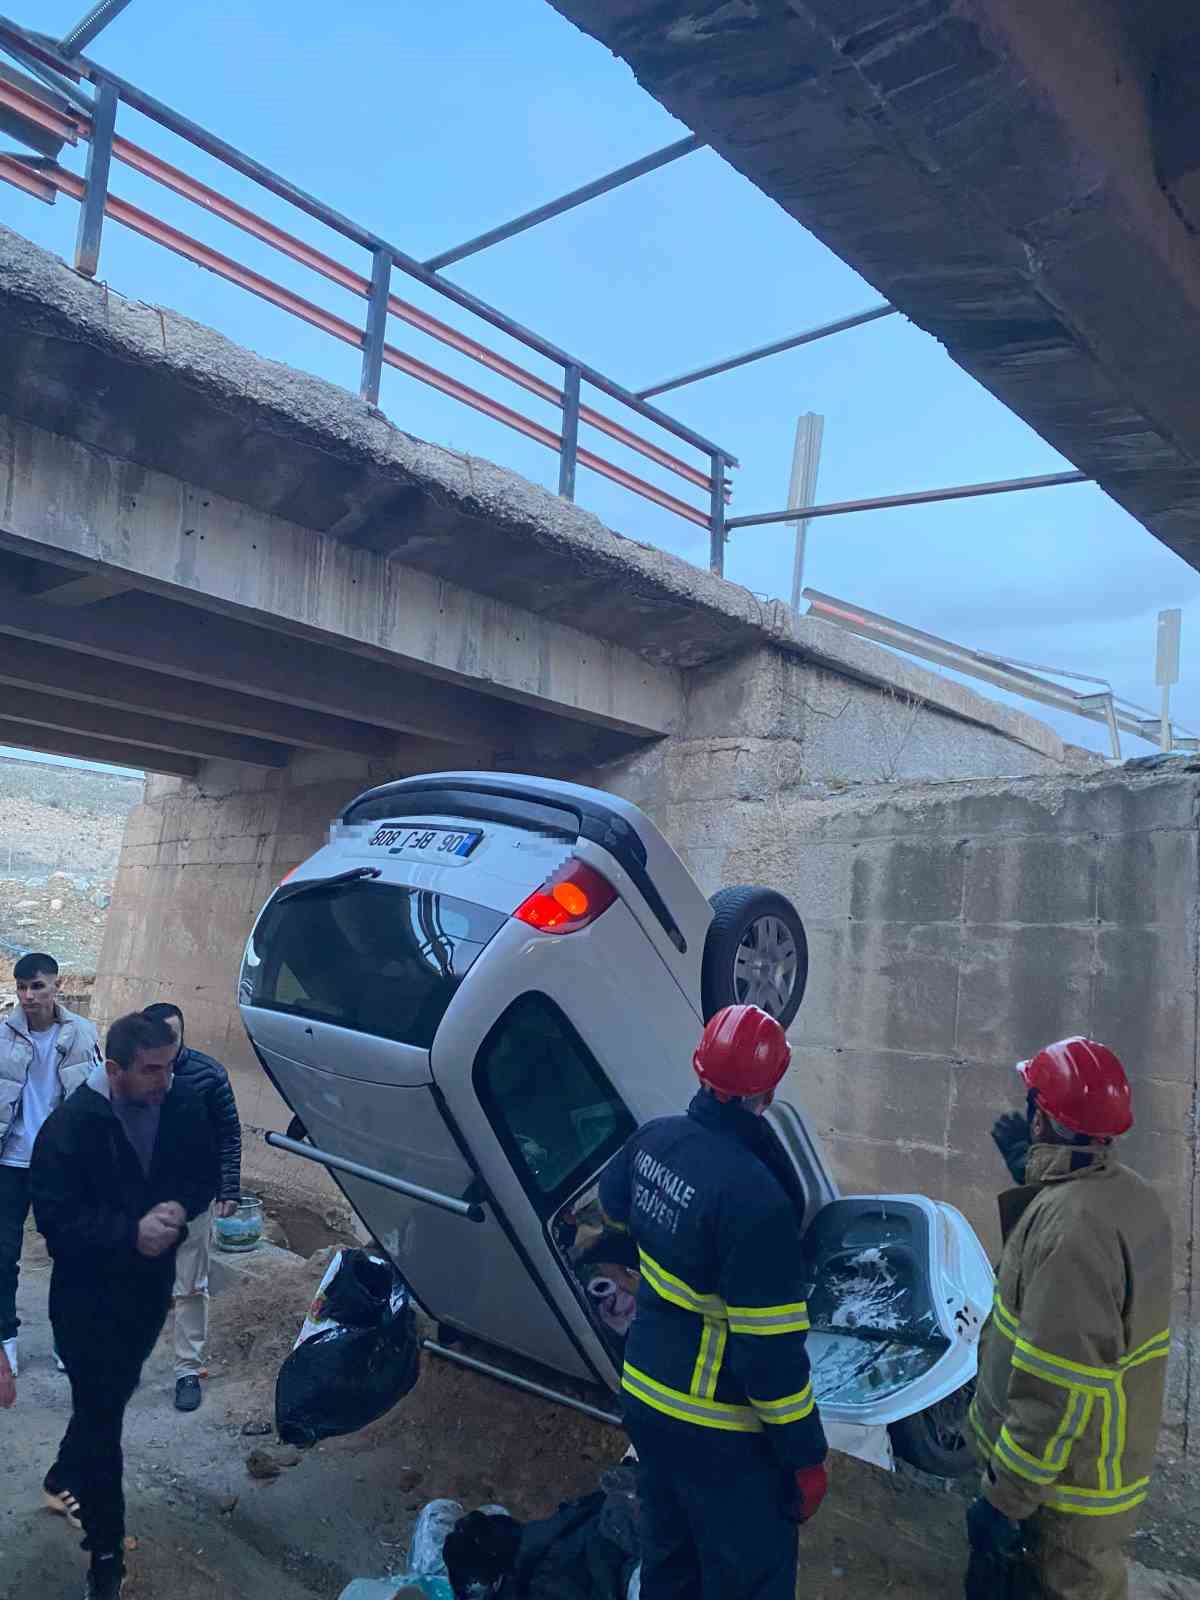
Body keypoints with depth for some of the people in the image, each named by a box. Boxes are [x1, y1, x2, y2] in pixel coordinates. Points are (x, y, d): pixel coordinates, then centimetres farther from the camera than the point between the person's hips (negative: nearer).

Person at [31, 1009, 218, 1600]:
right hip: (88, 1292, -4)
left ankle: (63, 1481, 51)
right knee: (101, 1413, 2)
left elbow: (204, 1171, -1)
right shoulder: (70, 1126, -23)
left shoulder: (183, 1103, -12)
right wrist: (130, 1232, -31)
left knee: (111, 1396, 23)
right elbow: (55, 1218, -21)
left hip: (152, 1280, 5)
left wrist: (180, 1206, -21)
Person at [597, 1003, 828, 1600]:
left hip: (645, 1393, 7)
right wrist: (806, 1455, -12)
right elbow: (770, 1350, -25)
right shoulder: (754, 1199, -31)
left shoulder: (655, 1139, -9)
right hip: (718, 1430, -7)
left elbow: (613, 1203, 15)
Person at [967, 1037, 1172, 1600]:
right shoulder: (1131, 1194, -2)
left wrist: (1005, 1498, -22)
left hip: (1066, 1478, -8)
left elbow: (1056, 1392, -31)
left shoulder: (1071, 1225, -32)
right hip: (1103, 1457, 8)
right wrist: (1033, 1170, 9)